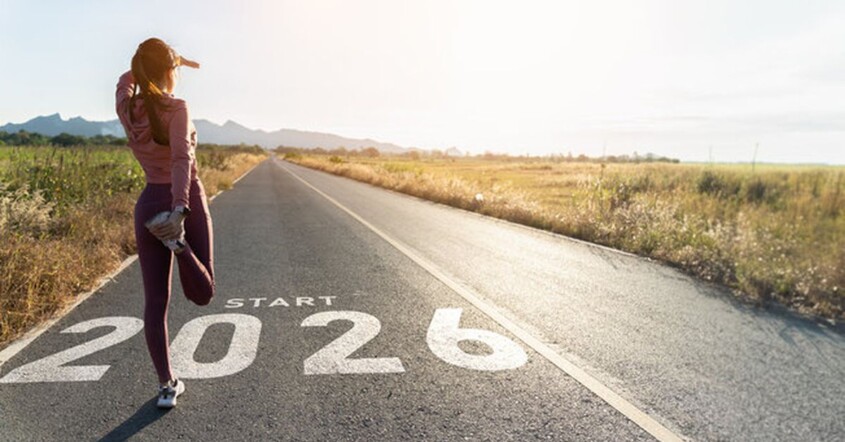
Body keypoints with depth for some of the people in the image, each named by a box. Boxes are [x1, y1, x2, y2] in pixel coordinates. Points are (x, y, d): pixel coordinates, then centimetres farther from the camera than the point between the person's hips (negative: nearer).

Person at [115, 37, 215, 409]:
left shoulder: (126, 107, 4)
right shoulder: (176, 109, -12)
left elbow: (127, 79, 30)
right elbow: (181, 159, -30)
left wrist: (155, 59, 36)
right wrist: (180, 207, -41)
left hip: (148, 204, 5)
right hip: (186, 203, -5)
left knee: (155, 301, 8)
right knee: (202, 295, 7)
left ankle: (167, 386, 12)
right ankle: (177, 240, -24)